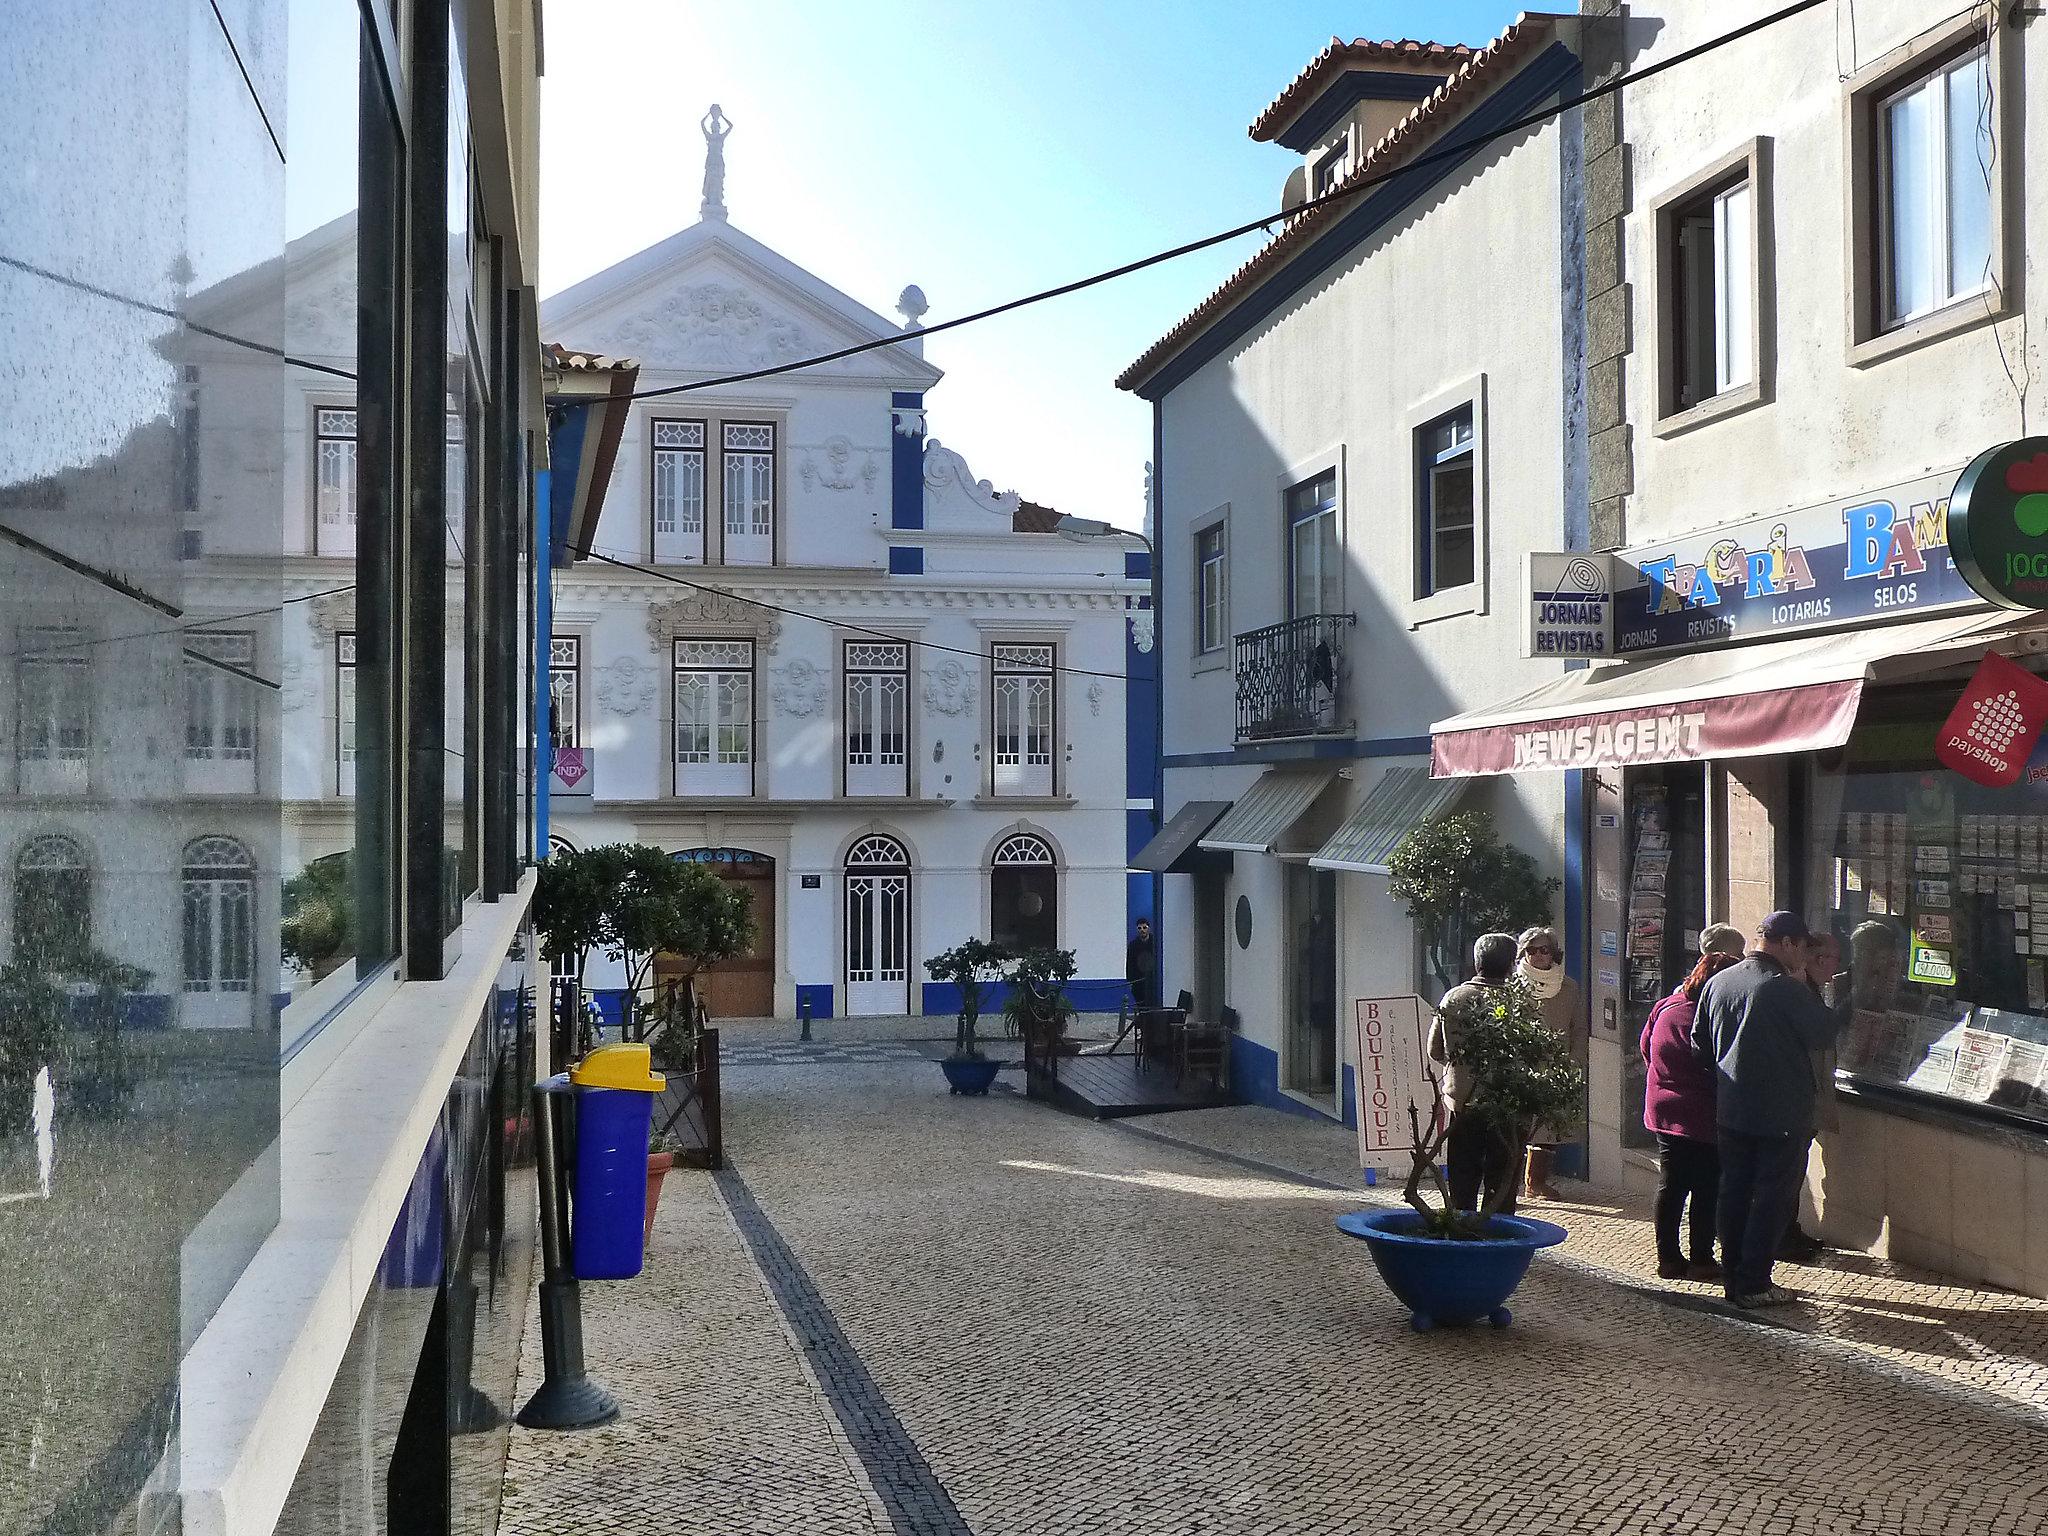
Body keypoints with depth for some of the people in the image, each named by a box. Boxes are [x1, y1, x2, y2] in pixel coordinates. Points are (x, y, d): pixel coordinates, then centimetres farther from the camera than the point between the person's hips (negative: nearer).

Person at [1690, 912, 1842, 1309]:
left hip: (1730, 1110, 6)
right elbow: (1824, 1033, -9)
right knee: (1773, 1198, 2)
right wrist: (1803, 986, -1)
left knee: (1734, 1192, 13)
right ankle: (1753, 1284, 4)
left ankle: (1732, 1277, 20)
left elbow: (1699, 1043, 10)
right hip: (1782, 1114, -6)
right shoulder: (1786, 989, -17)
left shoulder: (1716, 983, 3)